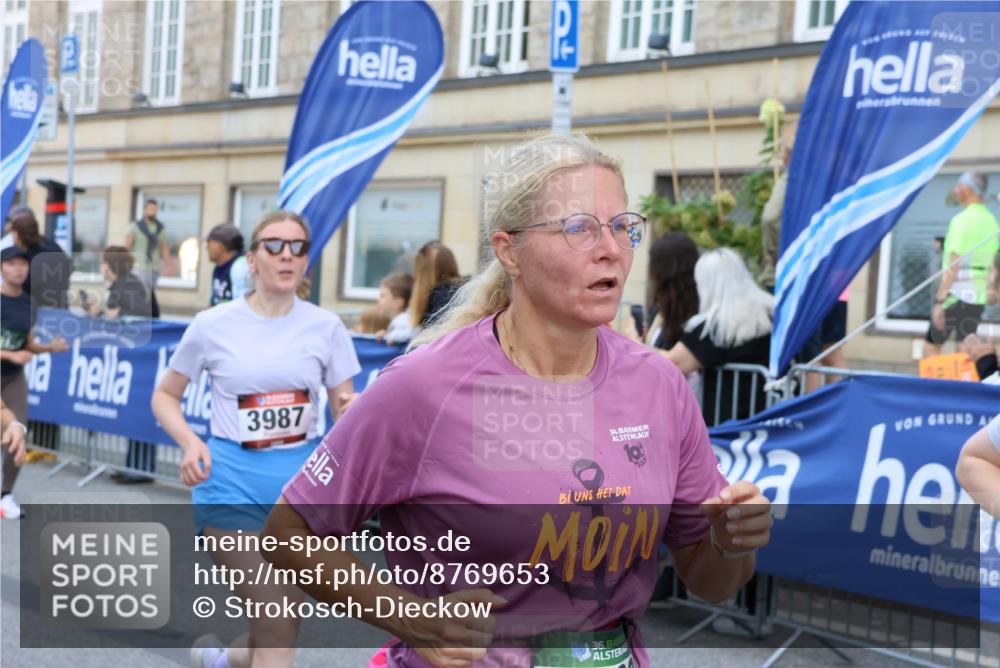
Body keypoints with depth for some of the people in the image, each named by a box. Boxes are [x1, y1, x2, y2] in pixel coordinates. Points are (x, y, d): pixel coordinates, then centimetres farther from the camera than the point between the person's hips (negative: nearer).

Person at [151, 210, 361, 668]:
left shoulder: (326, 327, 1)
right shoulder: (213, 325, -3)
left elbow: (344, 409, 5)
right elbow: (165, 395, 7)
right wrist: (189, 441, -12)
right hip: (232, 481, -3)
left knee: (279, 627, 13)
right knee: (278, 630, -14)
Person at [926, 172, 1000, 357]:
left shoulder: (962, 220, -12)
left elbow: (953, 266, -17)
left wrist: (939, 301, -17)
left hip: (956, 293, -7)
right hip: (979, 296, 7)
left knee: (932, 345, 1)